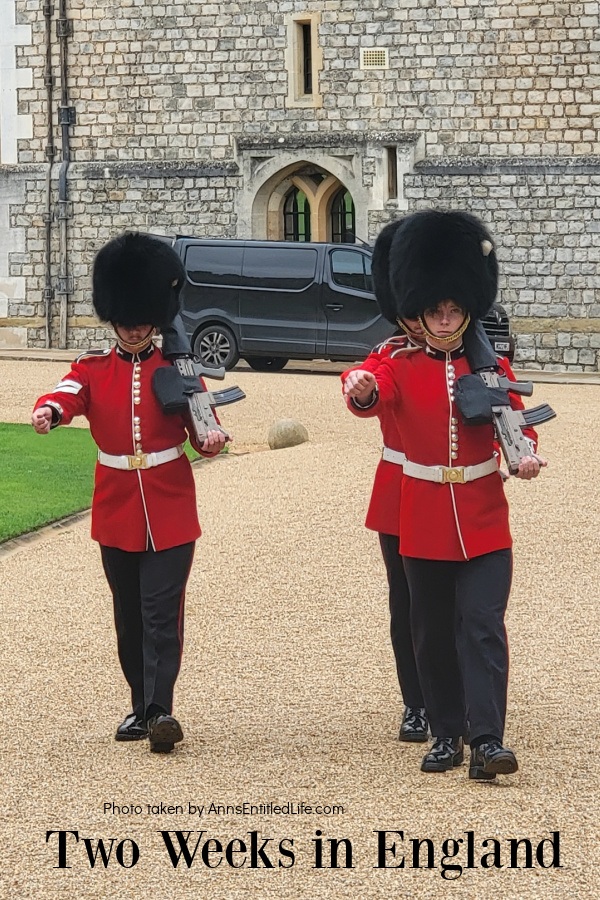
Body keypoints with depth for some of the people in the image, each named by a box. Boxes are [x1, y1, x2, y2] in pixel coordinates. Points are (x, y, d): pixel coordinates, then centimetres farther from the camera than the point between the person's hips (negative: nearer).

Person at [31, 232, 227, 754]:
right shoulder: (93, 370, 3)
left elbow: (201, 432, -2)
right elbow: (67, 396, -18)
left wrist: (212, 439, -26)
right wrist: (48, 412, -41)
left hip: (170, 513, -2)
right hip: (117, 514, 2)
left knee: (161, 612, -9)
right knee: (129, 615, 11)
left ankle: (160, 710, -12)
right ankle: (141, 706, 21)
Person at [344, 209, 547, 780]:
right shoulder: (401, 368, -1)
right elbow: (376, 396, -22)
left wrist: (526, 456, -16)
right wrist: (361, 391, -48)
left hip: (484, 522, 0)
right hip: (423, 523, 1)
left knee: (483, 626, -10)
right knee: (433, 633, 7)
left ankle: (487, 739, -13)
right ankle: (446, 734, 19)